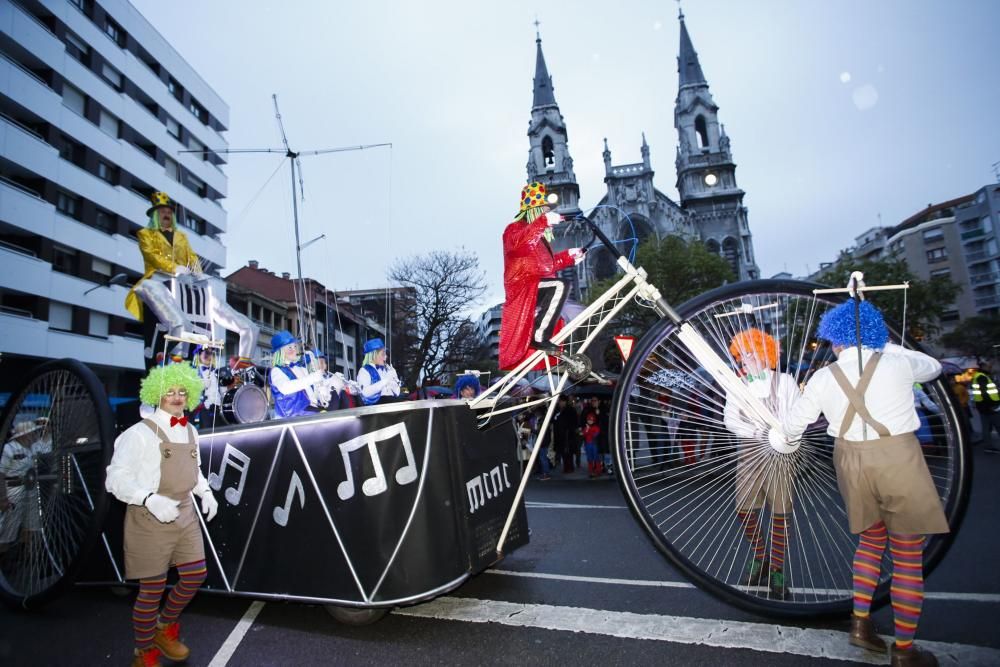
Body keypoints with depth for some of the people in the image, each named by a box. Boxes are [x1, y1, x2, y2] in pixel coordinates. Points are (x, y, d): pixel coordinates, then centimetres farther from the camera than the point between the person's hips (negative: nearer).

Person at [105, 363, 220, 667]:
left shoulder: (190, 431, 8)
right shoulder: (141, 433, -16)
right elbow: (116, 478, -18)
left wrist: (205, 491, 6)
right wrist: (150, 499, -30)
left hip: (185, 514, 7)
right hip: (150, 518, -7)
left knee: (195, 574, 12)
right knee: (153, 588, 4)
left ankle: (165, 629, 38)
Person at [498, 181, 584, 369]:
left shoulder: (539, 236, 27)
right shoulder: (515, 229, -3)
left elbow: (547, 264, 26)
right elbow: (518, 243, -29)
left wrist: (568, 256, 14)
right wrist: (543, 222, -38)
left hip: (537, 288, 10)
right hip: (523, 287, -10)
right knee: (559, 287, -33)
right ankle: (540, 337, -28)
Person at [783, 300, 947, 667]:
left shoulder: (823, 377, -1)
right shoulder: (898, 360, -3)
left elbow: (794, 423, 6)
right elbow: (933, 367, 21)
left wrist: (789, 437, 28)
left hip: (852, 463, 2)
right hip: (898, 459, -2)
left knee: (871, 539, 23)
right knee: (908, 556, 9)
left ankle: (860, 623, 25)